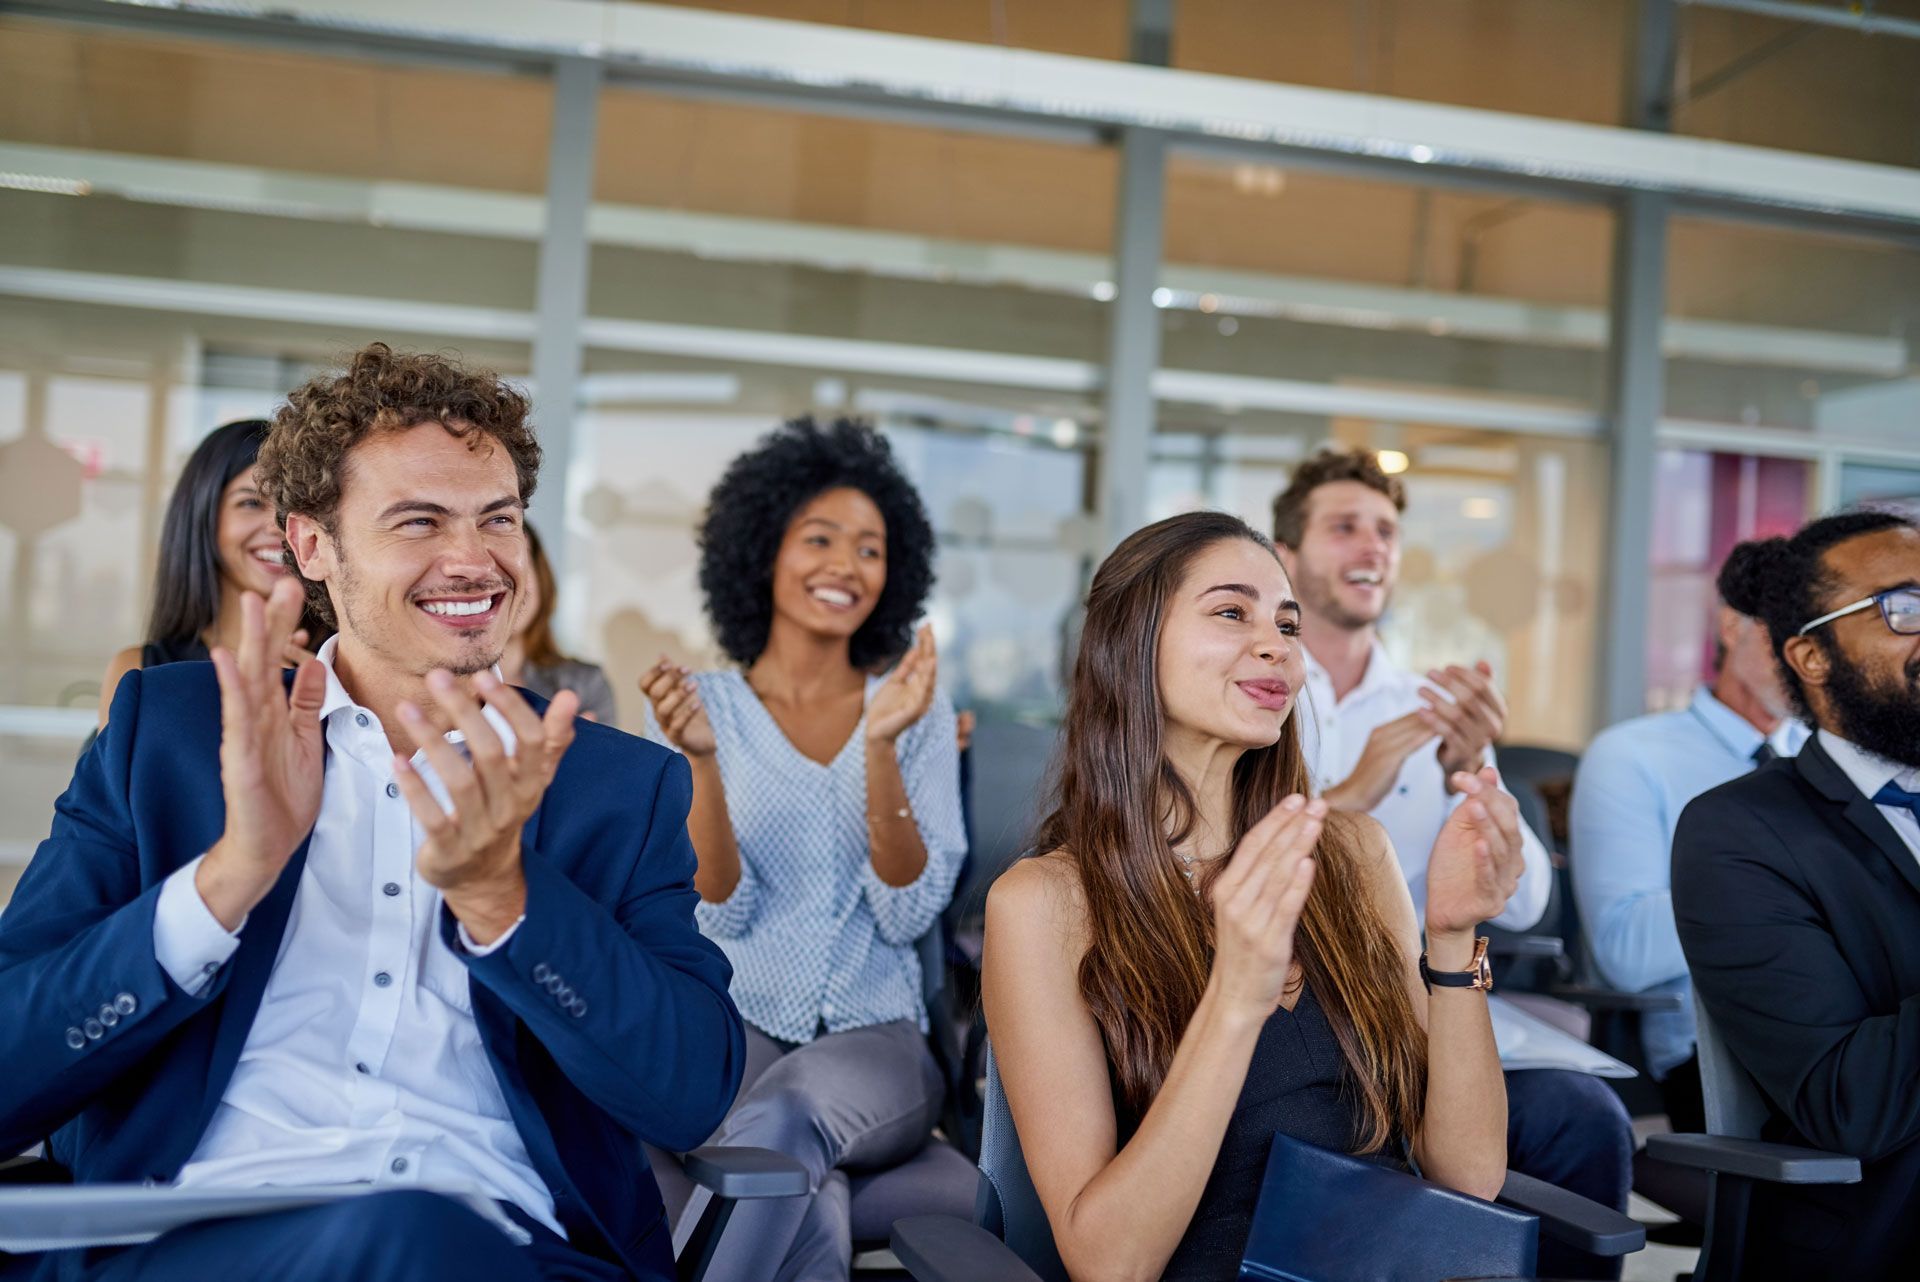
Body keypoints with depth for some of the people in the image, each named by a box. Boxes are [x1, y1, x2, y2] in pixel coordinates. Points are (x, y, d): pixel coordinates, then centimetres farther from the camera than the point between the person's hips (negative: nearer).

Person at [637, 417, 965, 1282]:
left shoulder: (919, 707, 5)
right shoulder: (703, 705, 3)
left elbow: (908, 914, -7)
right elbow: (723, 913, -6)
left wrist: (880, 746, -20)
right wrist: (701, 758, -22)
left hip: (873, 1039, 1)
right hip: (733, 1027, -1)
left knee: (782, 1123, -35)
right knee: (808, 1195, -34)